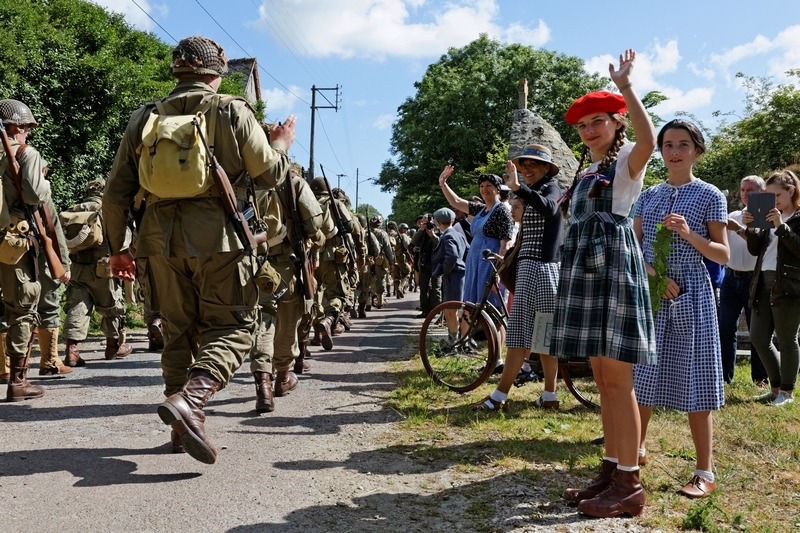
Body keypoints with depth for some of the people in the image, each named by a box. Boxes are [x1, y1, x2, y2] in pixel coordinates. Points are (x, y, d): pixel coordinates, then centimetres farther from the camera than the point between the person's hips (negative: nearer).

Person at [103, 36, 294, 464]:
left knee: (178, 329, 16)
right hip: (219, 236, -4)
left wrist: (116, 247, 19)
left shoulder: (145, 118, 10)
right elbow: (268, 174, 3)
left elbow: (116, 193, 10)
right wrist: (281, 144, 23)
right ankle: (191, 398, -22)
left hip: (162, 238, 4)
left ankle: (182, 426, 20)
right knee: (231, 326, 3)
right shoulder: (232, 111, 0)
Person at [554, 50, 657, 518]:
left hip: (614, 267, -9)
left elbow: (648, 141, -26)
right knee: (603, 380, 9)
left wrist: (626, 86, -22)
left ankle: (630, 485, -3)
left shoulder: (626, 160, -1)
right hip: (585, 270, 9)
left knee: (617, 379, -9)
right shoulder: (586, 173, 23)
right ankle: (612, 471, 16)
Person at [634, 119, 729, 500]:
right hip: (649, 295, 4)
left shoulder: (710, 196, 0)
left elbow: (723, 256, -2)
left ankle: (704, 472, 9)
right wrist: (652, 273, -11)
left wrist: (688, 234, -19)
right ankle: (637, 448, 28)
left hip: (691, 297, -4)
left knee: (694, 382, -2)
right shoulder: (648, 196, 10)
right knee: (642, 376, 9)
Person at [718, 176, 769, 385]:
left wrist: (738, 229, -29)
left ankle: (760, 378, 11)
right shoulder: (733, 216, 13)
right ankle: (724, 375, 8)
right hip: (731, 278, 4)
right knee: (725, 328, 2)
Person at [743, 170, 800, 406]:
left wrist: (781, 226, -21)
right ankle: (777, 386, 21)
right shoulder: (771, 218, 18)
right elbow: (755, 249, 14)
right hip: (763, 283, 7)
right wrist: (750, 228, -3)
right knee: (758, 338, 7)